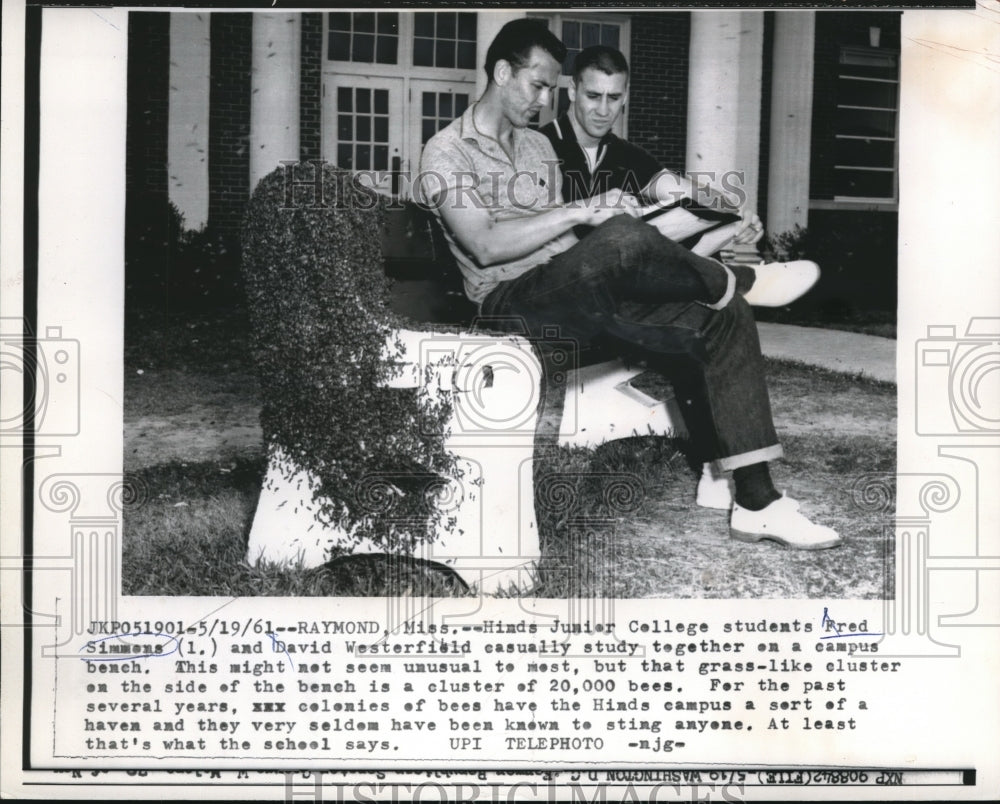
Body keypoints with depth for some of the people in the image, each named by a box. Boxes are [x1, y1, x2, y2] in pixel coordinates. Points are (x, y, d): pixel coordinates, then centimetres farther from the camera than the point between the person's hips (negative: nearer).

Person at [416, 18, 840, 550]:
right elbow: (485, 247, -17)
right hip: (512, 303, -8)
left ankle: (755, 502, -17)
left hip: (584, 295, 8)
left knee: (723, 319, -14)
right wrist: (580, 212, -18)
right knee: (622, 238, -38)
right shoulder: (446, 153, -1)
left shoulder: (537, 146, 24)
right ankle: (734, 281, -8)